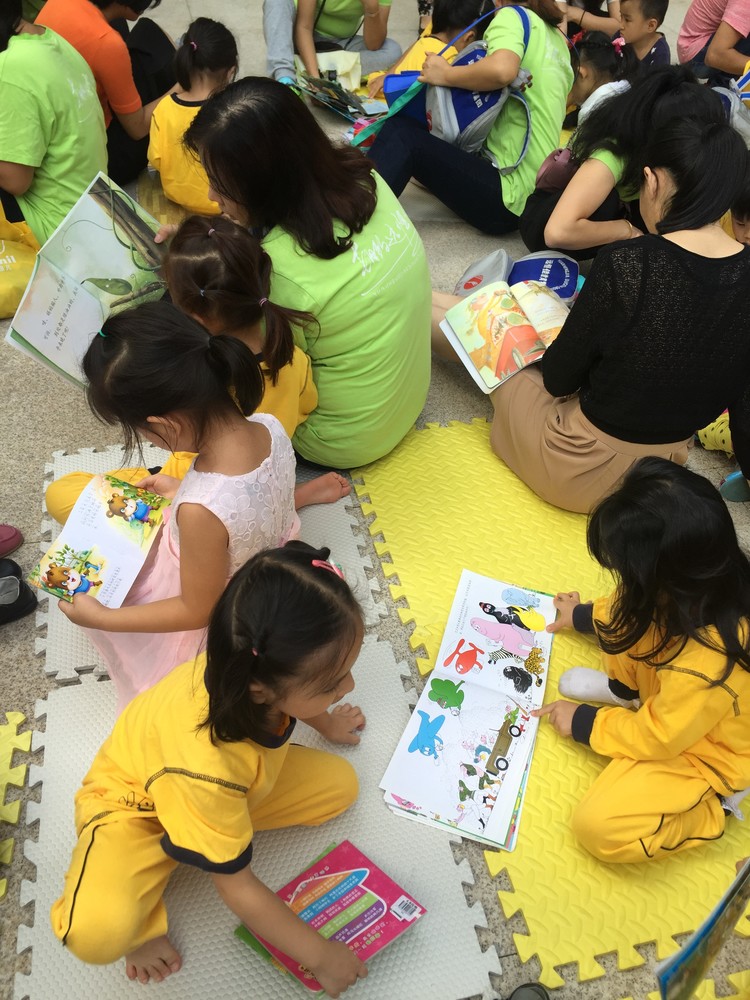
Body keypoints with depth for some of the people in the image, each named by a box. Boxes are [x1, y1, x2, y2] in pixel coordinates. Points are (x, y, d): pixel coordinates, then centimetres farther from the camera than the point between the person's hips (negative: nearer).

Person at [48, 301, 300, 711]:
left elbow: (198, 611, -25)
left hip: (219, 615, -6)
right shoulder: (270, 427, -24)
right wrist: (181, 489, 5)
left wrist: (100, 618, -16)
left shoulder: (202, 511, -43)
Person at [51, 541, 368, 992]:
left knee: (341, 784, -8)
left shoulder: (255, 667, -28)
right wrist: (319, 955, -16)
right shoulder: (205, 766, -44)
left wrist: (327, 721, 20)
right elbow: (237, 885, -26)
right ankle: (141, 919, 3)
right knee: (97, 931, -35)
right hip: (134, 804, -7)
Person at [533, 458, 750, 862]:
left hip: (701, 749, -7)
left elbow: (657, 737, -25)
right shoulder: (700, 586, -23)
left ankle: (711, 807, 5)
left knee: (597, 826, -16)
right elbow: (635, 605, 3)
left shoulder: (707, 664, -45)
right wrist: (583, 615, 18)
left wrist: (583, 722, -11)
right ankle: (628, 690, 17)